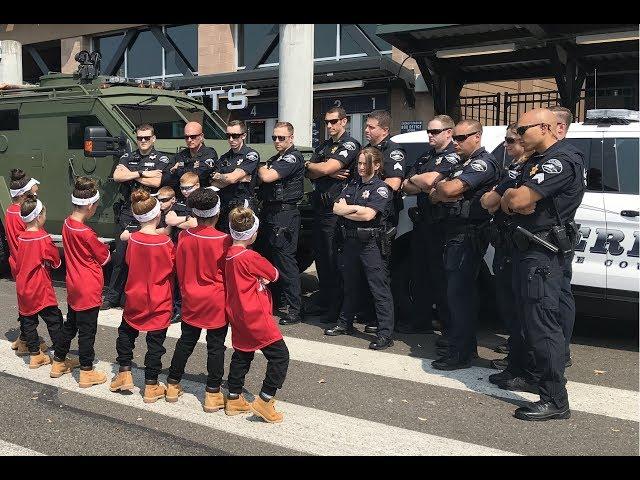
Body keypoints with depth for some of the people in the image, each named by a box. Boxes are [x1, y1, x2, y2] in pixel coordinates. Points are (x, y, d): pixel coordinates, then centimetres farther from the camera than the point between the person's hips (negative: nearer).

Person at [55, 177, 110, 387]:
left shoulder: (67, 223, -1)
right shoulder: (86, 233, -24)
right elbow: (104, 257, -10)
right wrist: (106, 251, 9)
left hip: (73, 286, 8)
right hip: (89, 288, -8)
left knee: (70, 324, 22)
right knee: (87, 330, 3)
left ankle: (58, 362, 34)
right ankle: (86, 372, 14)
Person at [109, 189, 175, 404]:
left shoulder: (133, 239, -9)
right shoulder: (165, 242, -18)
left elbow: (129, 262, 6)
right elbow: (174, 266, -5)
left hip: (135, 298, 3)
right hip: (159, 301, -3)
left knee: (126, 331, 25)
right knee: (155, 341, 6)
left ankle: (124, 373, 27)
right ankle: (151, 387, 13)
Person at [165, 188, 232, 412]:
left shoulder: (184, 237, -6)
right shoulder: (224, 240, -17)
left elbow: (179, 268, 5)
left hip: (191, 300, 4)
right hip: (216, 302, -4)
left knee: (186, 341, 17)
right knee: (215, 346, 6)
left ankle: (173, 385, 29)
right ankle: (212, 393, 12)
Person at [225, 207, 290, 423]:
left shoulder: (228, 255, 2)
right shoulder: (250, 257, -21)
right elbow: (275, 274, -8)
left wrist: (259, 279, -2)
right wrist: (264, 277, 12)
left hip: (237, 315, 9)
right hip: (255, 316, -9)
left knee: (242, 355, 20)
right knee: (280, 355, 0)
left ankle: (234, 399, 28)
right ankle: (264, 401, 0)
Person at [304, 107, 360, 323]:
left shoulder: (350, 145, -7)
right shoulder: (323, 146, 20)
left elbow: (327, 168, -18)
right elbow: (310, 174, 8)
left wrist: (309, 164, 2)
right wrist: (327, 170, -10)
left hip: (335, 210, -8)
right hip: (319, 207, 8)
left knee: (334, 259, -5)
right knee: (320, 256, 14)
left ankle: (337, 306, 4)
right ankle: (324, 300, 25)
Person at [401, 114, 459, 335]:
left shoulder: (453, 157, -9)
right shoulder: (425, 156, 17)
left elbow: (430, 179, -23)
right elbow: (406, 187, 10)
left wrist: (413, 179, -3)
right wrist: (423, 186, -10)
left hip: (440, 224, -8)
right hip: (421, 221, 9)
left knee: (440, 277, -5)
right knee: (419, 273, 15)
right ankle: (420, 321, 28)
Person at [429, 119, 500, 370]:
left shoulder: (483, 162, -10)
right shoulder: (462, 164, 21)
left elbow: (450, 189, -25)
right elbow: (434, 197, 14)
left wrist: (439, 187, -2)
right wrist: (441, 193, -9)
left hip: (468, 236, -10)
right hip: (455, 234, 10)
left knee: (458, 293, -8)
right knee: (460, 291, 14)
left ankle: (459, 354, -1)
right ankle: (466, 345, 25)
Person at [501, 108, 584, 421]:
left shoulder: (561, 161, -15)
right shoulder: (536, 162, 19)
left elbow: (518, 200, -25)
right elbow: (503, 202, 14)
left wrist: (509, 197, -2)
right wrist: (513, 200, -9)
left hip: (542, 254, -10)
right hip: (528, 249, 10)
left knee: (542, 324, -9)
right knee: (530, 319, 19)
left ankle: (555, 401, -4)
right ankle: (541, 372, 35)